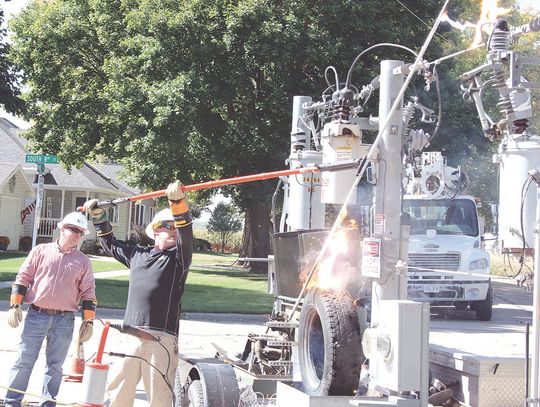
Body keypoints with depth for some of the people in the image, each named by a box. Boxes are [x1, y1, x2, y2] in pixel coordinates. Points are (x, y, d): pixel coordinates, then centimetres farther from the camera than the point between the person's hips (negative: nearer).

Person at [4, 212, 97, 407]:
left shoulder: (83, 261, 7)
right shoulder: (41, 251, 4)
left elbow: (88, 292, 8)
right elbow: (23, 278, 4)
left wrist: (88, 321, 3)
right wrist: (15, 305, -2)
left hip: (64, 320, 1)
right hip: (36, 315, -1)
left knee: (55, 364, 8)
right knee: (24, 360, 1)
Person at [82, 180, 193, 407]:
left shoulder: (178, 258, 6)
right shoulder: (137, 254, 20)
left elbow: (186, 236, -15)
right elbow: (111, 245, 37)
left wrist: (179, 205, -30)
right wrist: (99, 218, 35)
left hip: (161, 337, -5)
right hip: (131, 335, 5)